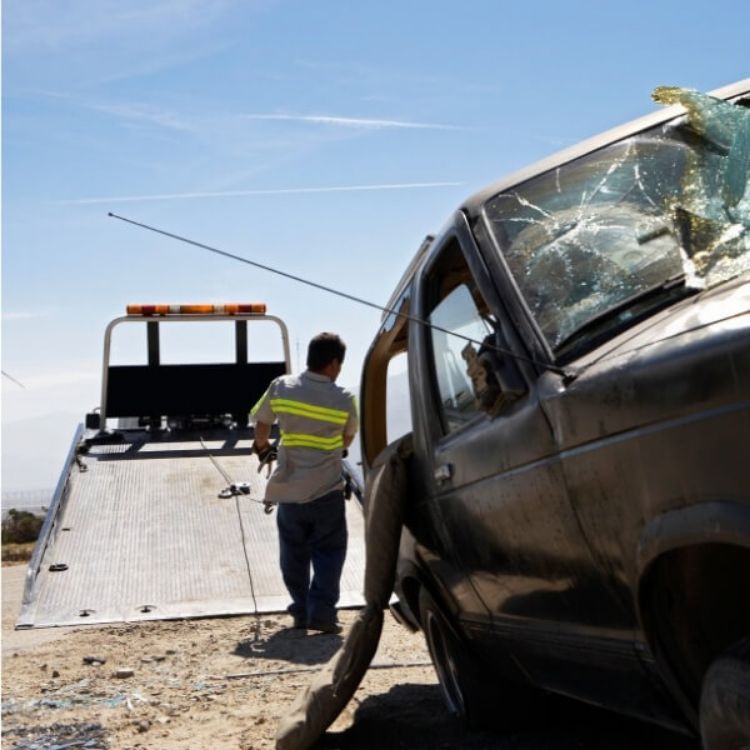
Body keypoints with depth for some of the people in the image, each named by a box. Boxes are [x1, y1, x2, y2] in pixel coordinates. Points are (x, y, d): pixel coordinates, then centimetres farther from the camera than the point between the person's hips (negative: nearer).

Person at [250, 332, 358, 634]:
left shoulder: (281, 387, -5)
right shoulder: (344, 400, -9)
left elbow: (261, 425, 7)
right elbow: (347, 440, 6)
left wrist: (262, 446, 29)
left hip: (288, 490, 2)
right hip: (326, 491, -2)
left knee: (293, 552, 15)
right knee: (328, 551, 7)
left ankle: (301, 611, 18)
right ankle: (322, 612, 0)